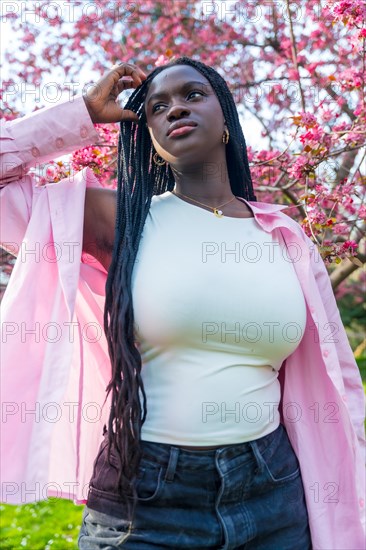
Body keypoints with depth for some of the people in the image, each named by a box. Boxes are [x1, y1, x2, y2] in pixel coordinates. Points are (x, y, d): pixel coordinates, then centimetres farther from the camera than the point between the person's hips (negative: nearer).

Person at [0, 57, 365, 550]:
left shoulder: (286, 238, 4)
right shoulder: (120, 219, -3)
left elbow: (318, 392, 10)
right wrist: (86, 112, 0)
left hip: (272, 497, 3)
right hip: (142, 502, -3)